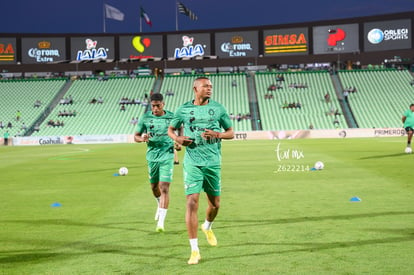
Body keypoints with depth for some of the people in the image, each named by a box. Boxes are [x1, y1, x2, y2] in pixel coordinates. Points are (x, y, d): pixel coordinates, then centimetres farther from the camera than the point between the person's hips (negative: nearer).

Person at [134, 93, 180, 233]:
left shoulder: (171, 116, -2)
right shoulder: (145, 118, -1)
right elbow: (136, 136, 5)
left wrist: (180, 143, -1)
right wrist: (142, 139, -18)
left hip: (167, 155, -2)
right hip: (152, 156, 3)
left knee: (164, 188, -11)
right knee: (154, 187, 16)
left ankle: (161, 223, -11)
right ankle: (160, 204, 50)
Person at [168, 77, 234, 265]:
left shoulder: (218, 108, 4)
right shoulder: (183, 109, 2)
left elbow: (231, 133, 8)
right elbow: (170, 129, 16)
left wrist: (217, 134, -12)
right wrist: (177, 138, -6)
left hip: (213, 163, 2)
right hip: (192, 163, -2)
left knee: (215, 204, 10)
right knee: (192, 203, -11)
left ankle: (207, 227, 46)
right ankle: (194, 250, -5)